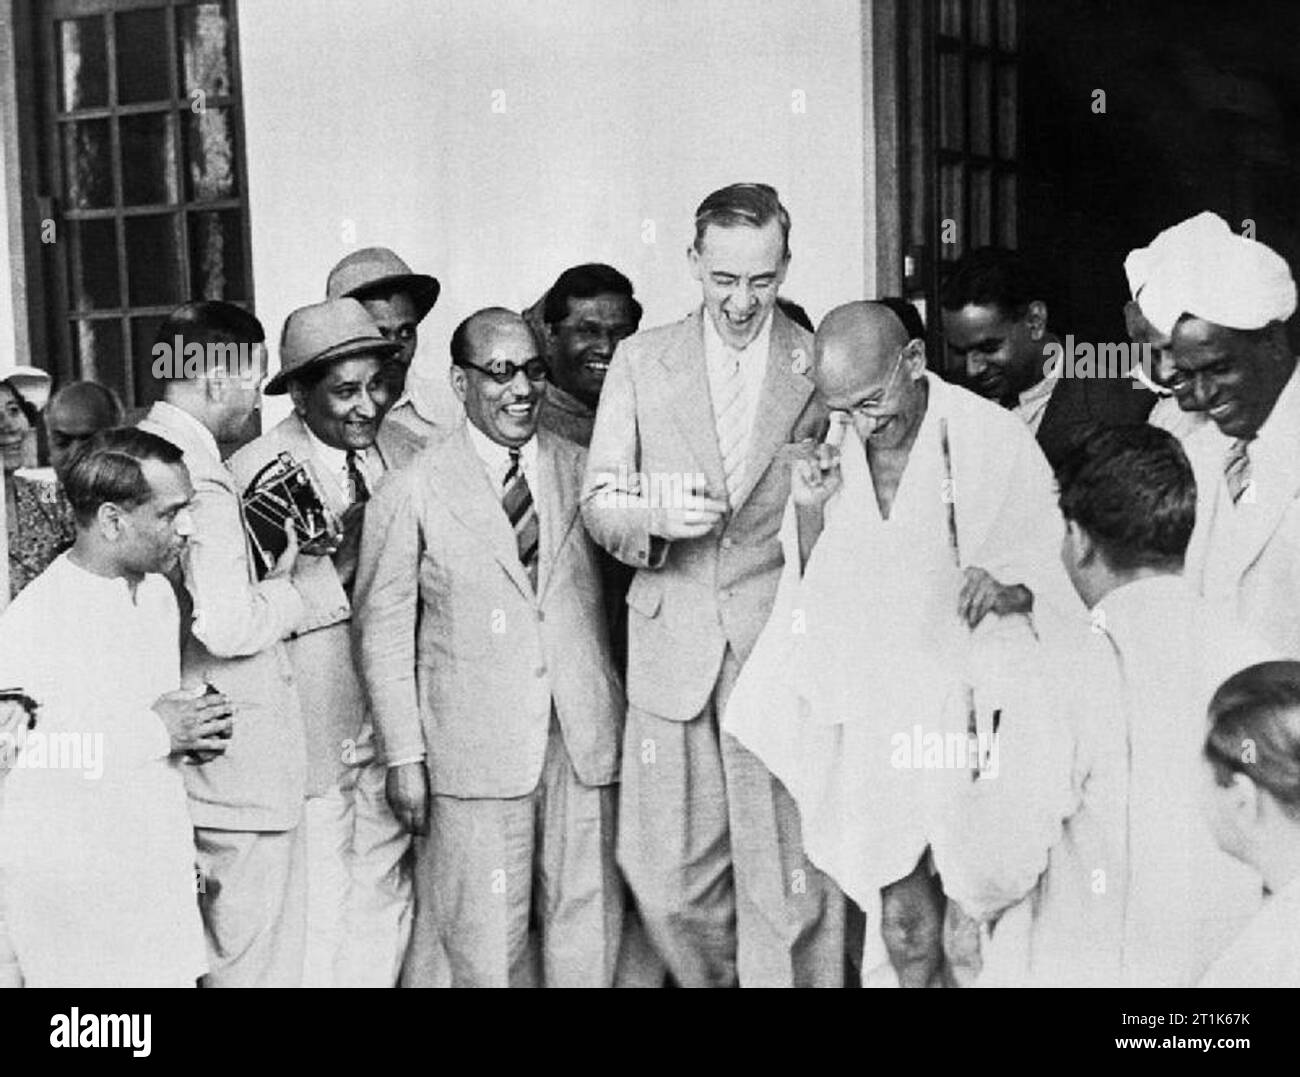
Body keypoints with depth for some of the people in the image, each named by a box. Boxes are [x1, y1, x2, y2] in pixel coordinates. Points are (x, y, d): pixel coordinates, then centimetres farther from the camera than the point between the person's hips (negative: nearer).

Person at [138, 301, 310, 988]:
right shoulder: (201, 479, -21)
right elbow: (225, 625, -27)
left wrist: (267, 580, 9)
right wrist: (289, 593, -9)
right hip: (242, 765, -10)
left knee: (201, 953, 20)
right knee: (257, 964, 1)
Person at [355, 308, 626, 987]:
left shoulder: (582, 470, 8)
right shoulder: (412, 492, -2)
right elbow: (383, 631, -1)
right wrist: (404, 757, -4)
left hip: (584, 738, 3)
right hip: (476, 751, -3)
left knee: (589, 924, 9)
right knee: (488, 939, 4)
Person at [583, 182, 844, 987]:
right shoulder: (641, 362, 7)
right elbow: (599, 504, 5)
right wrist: (657, 515, -13)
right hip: (674, 654, 2)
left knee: (787, 876, -2)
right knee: (666, 875, 6)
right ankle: (709, 979, 30)